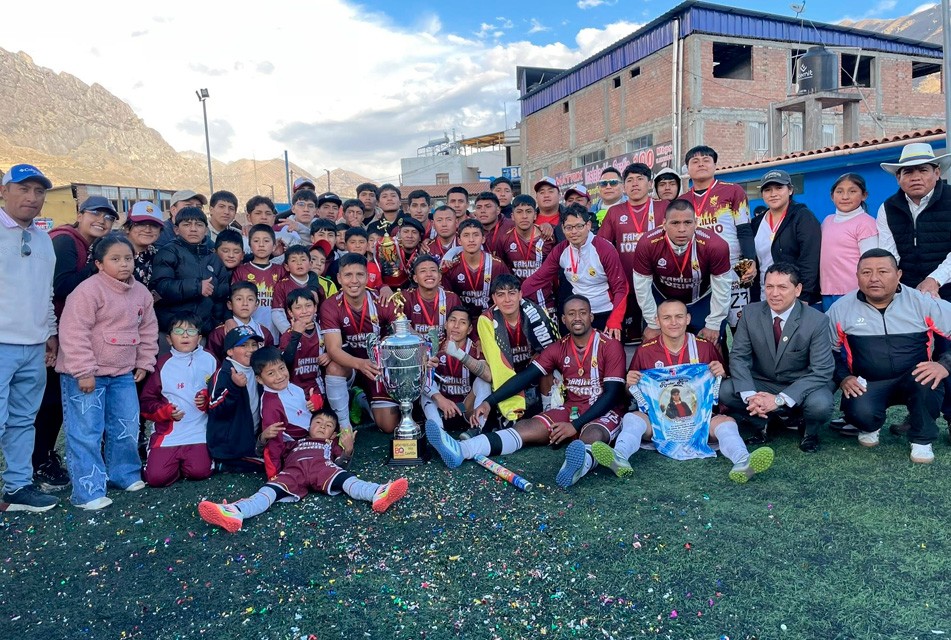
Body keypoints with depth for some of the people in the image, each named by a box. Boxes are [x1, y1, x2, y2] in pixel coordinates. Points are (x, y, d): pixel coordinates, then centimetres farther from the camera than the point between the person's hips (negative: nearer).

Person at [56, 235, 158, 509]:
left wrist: (144, 363, 11)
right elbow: (73, 332, -20)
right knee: (86, 433, -3)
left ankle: (124, 473, 32)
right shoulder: (89, 290, -16)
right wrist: (83, 372, -21)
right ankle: (89, 491, 5)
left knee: (128, 427, 13)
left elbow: (148, 330, 15)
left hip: (123, 374, 7)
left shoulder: (141, 293, 5)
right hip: (86, 374, -6)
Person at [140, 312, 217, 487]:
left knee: (199, 471, -19)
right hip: (168, 432, 0)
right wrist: (166, 411, -12)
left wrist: (207, 399, -9)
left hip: (199, 431, 0)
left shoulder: (209, 360, 6)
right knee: (156, 477, -14)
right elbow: (146, 401, 5)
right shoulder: (163, 364, 4)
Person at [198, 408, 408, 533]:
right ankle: (234, 512, -54)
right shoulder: (295, 443, 41)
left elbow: (341, 464, 20)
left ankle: (377, 493, -59)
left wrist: (347, 450, 0)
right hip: (292, 471, 1)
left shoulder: (332, 444, 39)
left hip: (323, 467, -1)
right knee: (269, 490, -26)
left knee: (344, 477, -31)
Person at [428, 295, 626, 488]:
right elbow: (525, 377, -1)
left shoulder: (610, 346, -9)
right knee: (526, 427, -17)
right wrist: (488, 402, -12)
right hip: (571, 409, 4)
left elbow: (613, 393, -14)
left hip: (603, 412, -4)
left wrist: (575, 425, -21)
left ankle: (584, 461, -75)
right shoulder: (558, 348, 6)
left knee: (592, 436, -38)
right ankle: (460, 450, -36)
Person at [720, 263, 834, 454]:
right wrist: (749, 395, -27)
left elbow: (822, 371, -19)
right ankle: (763, 425, 7)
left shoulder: (817, 321, -17)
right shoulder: (750, 313, -9)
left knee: (820, 404, -34)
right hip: (762, 383, 2)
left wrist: (780, 399, -31)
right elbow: (739, 356, -8)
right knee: (725, 391, -22)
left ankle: (809, 433, 4)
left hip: (802, 387, -2)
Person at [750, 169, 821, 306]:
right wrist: (754, 302, 6)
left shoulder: (804, 217, -3)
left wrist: (803, 298, -21)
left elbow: (810, 260, -13)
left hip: (801, 301, -5)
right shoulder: (757, 223, 13)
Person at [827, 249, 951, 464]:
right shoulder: (841, 309, -1)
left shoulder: (922, 303, -4)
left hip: (915, 381, 1)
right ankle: (870, 426, 9)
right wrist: (843, 378, -8)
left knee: (928, 378, -35)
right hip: (867, 384, 0)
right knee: (860, 412, -33)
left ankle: (922, 439, -7)